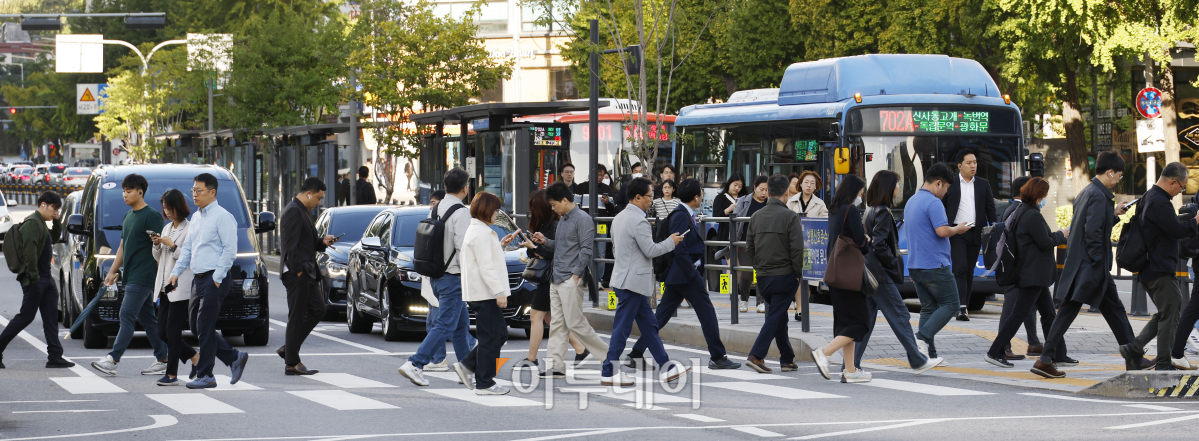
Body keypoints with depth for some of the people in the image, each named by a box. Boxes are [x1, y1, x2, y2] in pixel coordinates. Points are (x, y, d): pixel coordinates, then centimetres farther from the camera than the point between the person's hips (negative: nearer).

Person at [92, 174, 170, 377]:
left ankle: (112, 359, -16)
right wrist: (112, 271, 20)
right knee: (147, 318, 10)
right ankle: (163, 360, 14)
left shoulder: (151, 216, -10)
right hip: (131, 276, 9)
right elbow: (123, 246, 25)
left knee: (127, 316, -13)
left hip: (143, 277, -9)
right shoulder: (128, 216, 18)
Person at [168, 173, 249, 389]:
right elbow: (187, 249, 22)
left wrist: (217, 278, -17)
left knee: (205, 328, -7)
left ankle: (205, 376, 0)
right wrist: (176, 272, 11)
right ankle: (234, 358, 18)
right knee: (196, 326, 8)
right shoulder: (196, 218, 17)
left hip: (215, 279, -9)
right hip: (199, 279, 9)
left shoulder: (222, 217, -10)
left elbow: (230, 249, -15)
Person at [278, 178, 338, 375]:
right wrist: (298, 269, -21)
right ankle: (292, 363, 0)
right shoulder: (293, 211, -14)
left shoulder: (302, 211, 18)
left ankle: (288, 348, 17)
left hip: (306, 273, 10)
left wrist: (322, 242, 8)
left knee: (317, 310, 12)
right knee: (297, 317, -5)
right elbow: (290, 244, -21)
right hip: (297, 272, -10)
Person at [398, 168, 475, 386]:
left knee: (461, 325, 17)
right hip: (452, 277, -9)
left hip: (436, 276, 9)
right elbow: (463, 249, -20)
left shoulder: (435, 210, 9)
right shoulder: (461, 213, -16)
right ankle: (415, 364, -13)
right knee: (445, 325, -6)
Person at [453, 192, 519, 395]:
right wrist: (499, 291, -24)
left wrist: (500, 245, 18)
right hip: (485, 293, -11)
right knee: (491, 338, -4)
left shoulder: (476, 230, 17)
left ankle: (467, 365, 17)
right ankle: (484, 384, 2)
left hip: (482, 293, 11)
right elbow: (486, 266, -22)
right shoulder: (481, 233, -16)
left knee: (500, 334, 14)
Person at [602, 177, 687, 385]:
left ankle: (666, 368, 15)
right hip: (633, 281, -10)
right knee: (622, 327, -4)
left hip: (624, 275, 10)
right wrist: (671, 242, -4)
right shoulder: (639, 221, -19)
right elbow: (650, 250, -17)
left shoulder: (619, 218, 12)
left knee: (649, 325, 12)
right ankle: (608, 372, 2)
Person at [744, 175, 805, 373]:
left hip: (763, 277, 5)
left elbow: (749, 248, 8)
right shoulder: (789, 216, -11)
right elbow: (797, 248, -14)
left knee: (779, 316, 16)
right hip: (784, 275, -5)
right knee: (775, 317, -2)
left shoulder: (756, 216, 5)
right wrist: (798, 273, -2)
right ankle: (756, 355, -13)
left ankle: (787, 359, 21)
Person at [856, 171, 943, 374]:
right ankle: (918, 361, 6)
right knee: (900, 315, -1)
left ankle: (852, 364, 6)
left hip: (868, 271, 9)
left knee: (866, 317, 9)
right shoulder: (883, 213, -14)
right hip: (880, 273, -9)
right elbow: (880, 245, -21)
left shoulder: (871, 211, 14)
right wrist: (895, 266, -12)